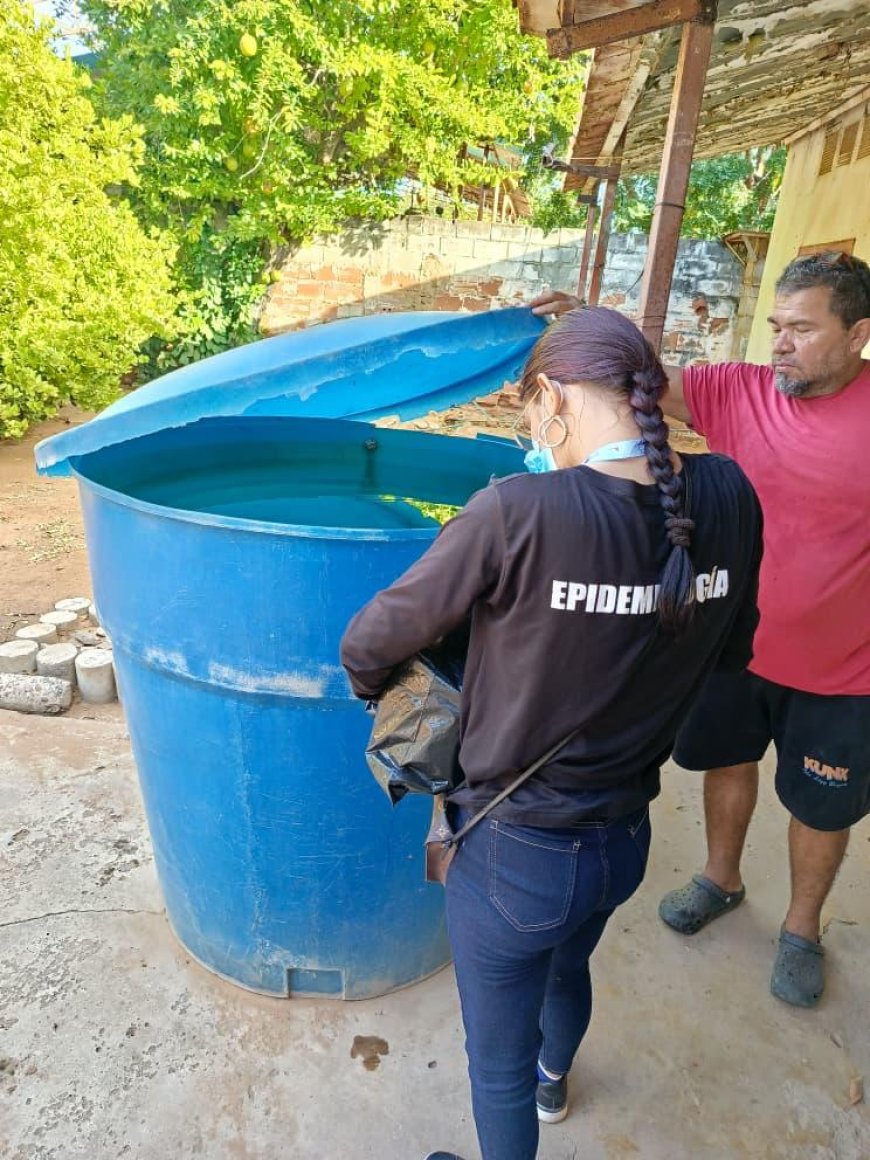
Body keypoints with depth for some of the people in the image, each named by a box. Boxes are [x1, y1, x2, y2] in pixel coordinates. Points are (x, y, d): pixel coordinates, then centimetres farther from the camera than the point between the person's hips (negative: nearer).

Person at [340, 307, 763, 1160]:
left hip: (516, 855, -6)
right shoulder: (729, 498, -11)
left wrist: (372, 684, 5)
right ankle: (553, 1081, 71)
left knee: (498, 1064, 23)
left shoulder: (517, 512, -28)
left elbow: (366, 647, -17)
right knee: (568, 967, 38)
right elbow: (729, 649, 5)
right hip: (626, 840, 7)